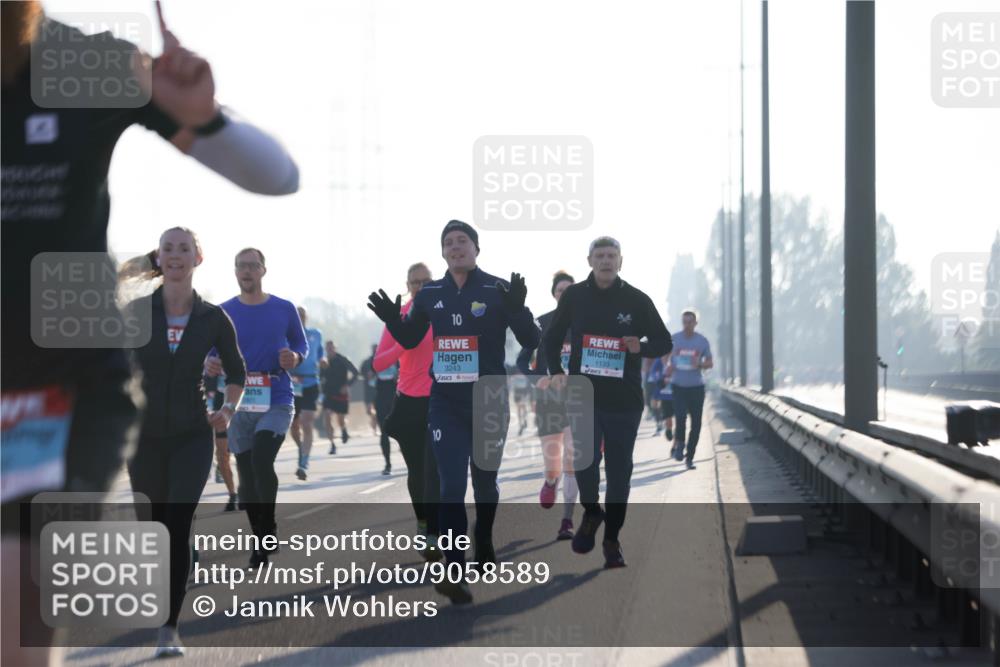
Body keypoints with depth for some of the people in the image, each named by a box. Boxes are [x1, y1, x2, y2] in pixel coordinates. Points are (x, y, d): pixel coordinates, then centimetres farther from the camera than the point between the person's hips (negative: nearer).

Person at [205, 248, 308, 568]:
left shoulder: (284, 309, 1)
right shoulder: (223, 313, 3)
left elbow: (301, 343, 11)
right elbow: (208, 351, 6)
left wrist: (296, 357, -11)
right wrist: (209, 364, -17)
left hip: (277, 401, -3)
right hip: (239, 404, 3)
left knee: (261, 458, -26)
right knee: (247, 478, 7)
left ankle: (269, 528, -10)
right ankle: (261, 541, 22)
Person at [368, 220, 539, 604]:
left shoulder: (498, 291, -7)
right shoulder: (430, 295, 4)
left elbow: (531, 342, -10)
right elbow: (409, 340, 17)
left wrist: (518, 311, -29)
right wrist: (392, 320, -4)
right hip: (445, 403, 2)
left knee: (484, 481, 16)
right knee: (451, 488, -8)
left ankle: (484, 543, 44)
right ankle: (455, 574, -15)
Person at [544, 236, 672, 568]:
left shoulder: (637, 300, -1)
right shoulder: (574, 296, 2)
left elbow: (663, 342, 5)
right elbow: (552, 337, 14)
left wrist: (641, 347, -16)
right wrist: (556, 371, -2)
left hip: (624, 399, 0)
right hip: (583, 394, 0)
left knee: (619, 469, 5)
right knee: (584, 457, -15)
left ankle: (612, 538, 17)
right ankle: (591, 511, 16)